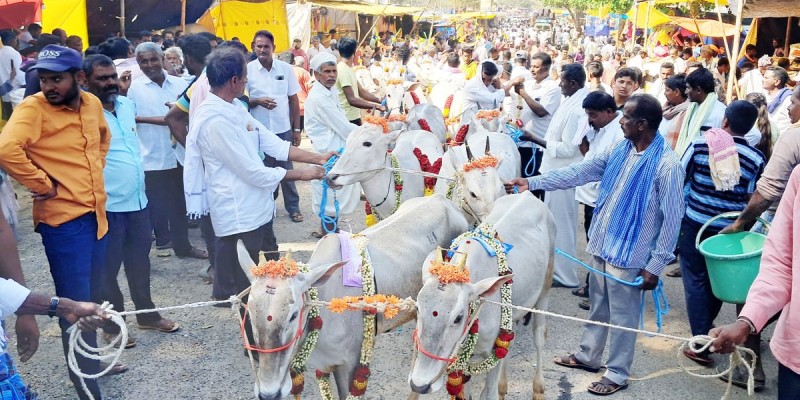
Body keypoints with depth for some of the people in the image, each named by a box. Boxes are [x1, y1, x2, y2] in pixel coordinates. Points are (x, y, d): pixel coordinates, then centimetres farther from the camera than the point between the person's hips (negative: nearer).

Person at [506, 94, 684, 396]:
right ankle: (588, 356, 39)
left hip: (628, 254, -7)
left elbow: (671, 220, -17)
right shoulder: (620, 151, 2)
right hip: (601, 244, 7)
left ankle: (617, 374, 25)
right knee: (598, 307, 22)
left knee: (622, 314, 8)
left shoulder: (666, 165, -19)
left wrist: (655, 266, -16)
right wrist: (532, 182, -1)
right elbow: (579, 172, 4)